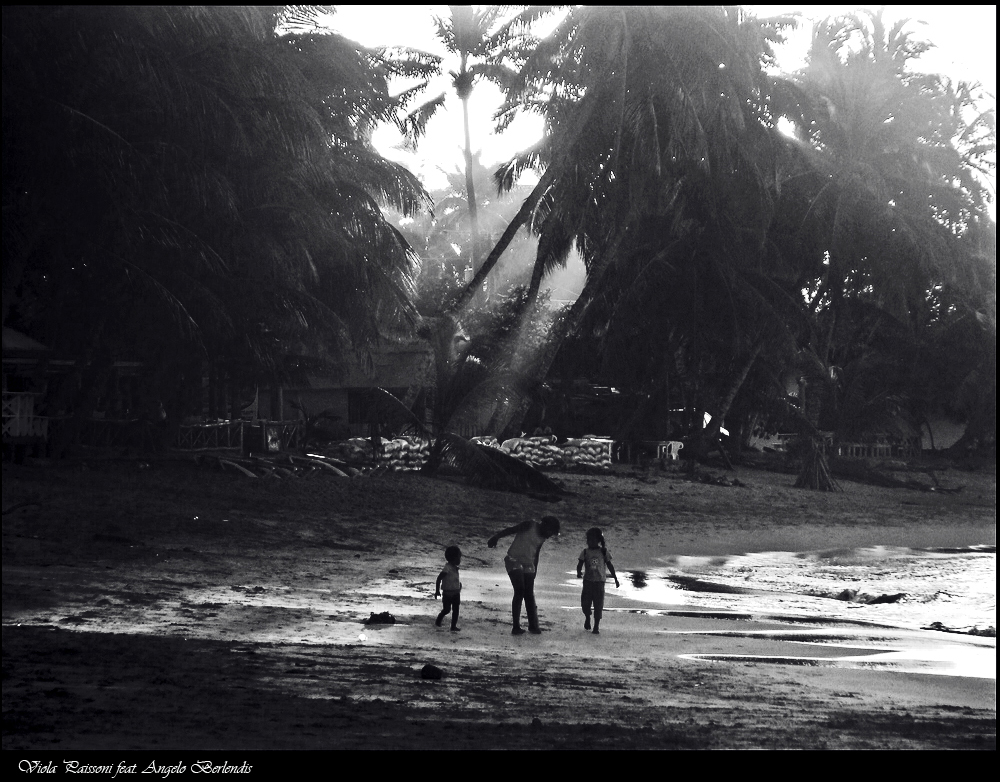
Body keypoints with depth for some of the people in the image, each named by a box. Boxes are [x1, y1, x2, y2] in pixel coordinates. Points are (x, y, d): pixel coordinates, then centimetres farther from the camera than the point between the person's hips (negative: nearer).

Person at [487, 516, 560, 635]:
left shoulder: (542, 537, 11)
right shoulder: (529, 526, -11)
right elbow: (510, 530, -18)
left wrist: (534, 571, 23)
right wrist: (495, 538, -30)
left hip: (528, 565, 7)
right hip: (514, 561, -7)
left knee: (529, 594, 3)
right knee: (519, 591, -15)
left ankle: (533, 626, 12)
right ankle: (516, 627, -14)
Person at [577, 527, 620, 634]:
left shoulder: (603, 552, 0)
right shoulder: (585, 552, 2)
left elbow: (610, 565, 7)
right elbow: (580, 564, -3)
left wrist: (616, 579, 10)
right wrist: (579, 572, -25)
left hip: (599, 581, -1)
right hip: (587, 581, 1)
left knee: (598, 604, -3)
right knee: (585, 603, 2)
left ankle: (597, 625, 6)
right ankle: (587, 618, 32)